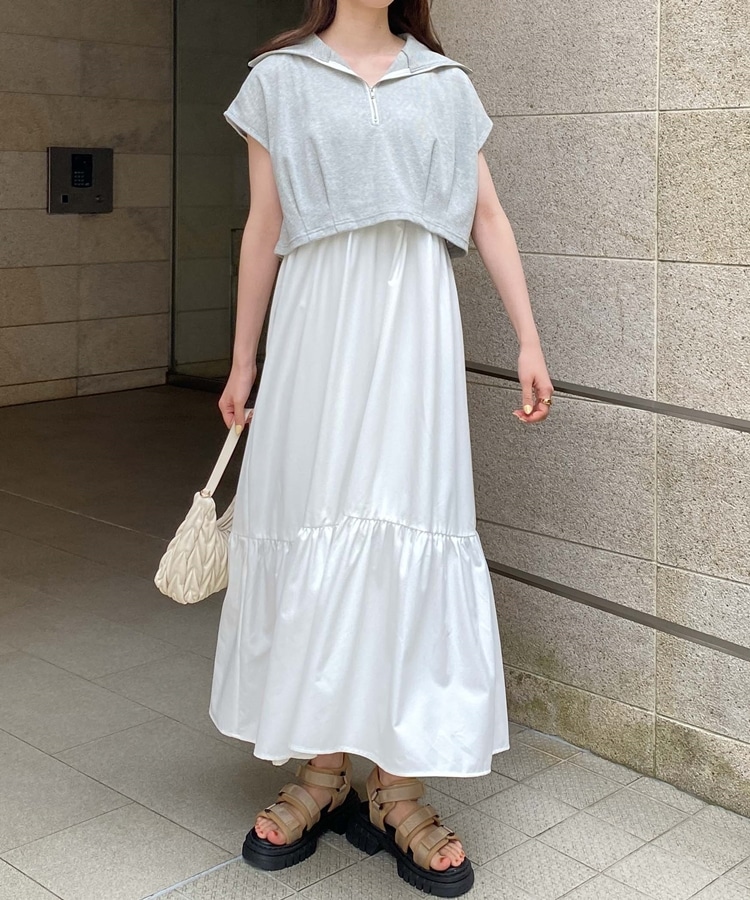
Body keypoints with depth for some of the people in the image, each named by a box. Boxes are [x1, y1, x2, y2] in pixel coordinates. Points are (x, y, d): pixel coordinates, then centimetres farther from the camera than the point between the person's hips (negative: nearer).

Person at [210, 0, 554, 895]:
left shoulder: (446, 84, 13)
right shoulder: (279, 79, 10)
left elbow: (490, 219, 11)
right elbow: (263, 228, 10)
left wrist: (529, 341, 5)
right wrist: (243, 359, 9)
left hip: (415, 326, 1)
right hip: (317, 325, 0)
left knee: (409, 530, -3)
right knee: (314, 530, 1)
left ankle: (396, 788, 5)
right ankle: (322, 771, 14)